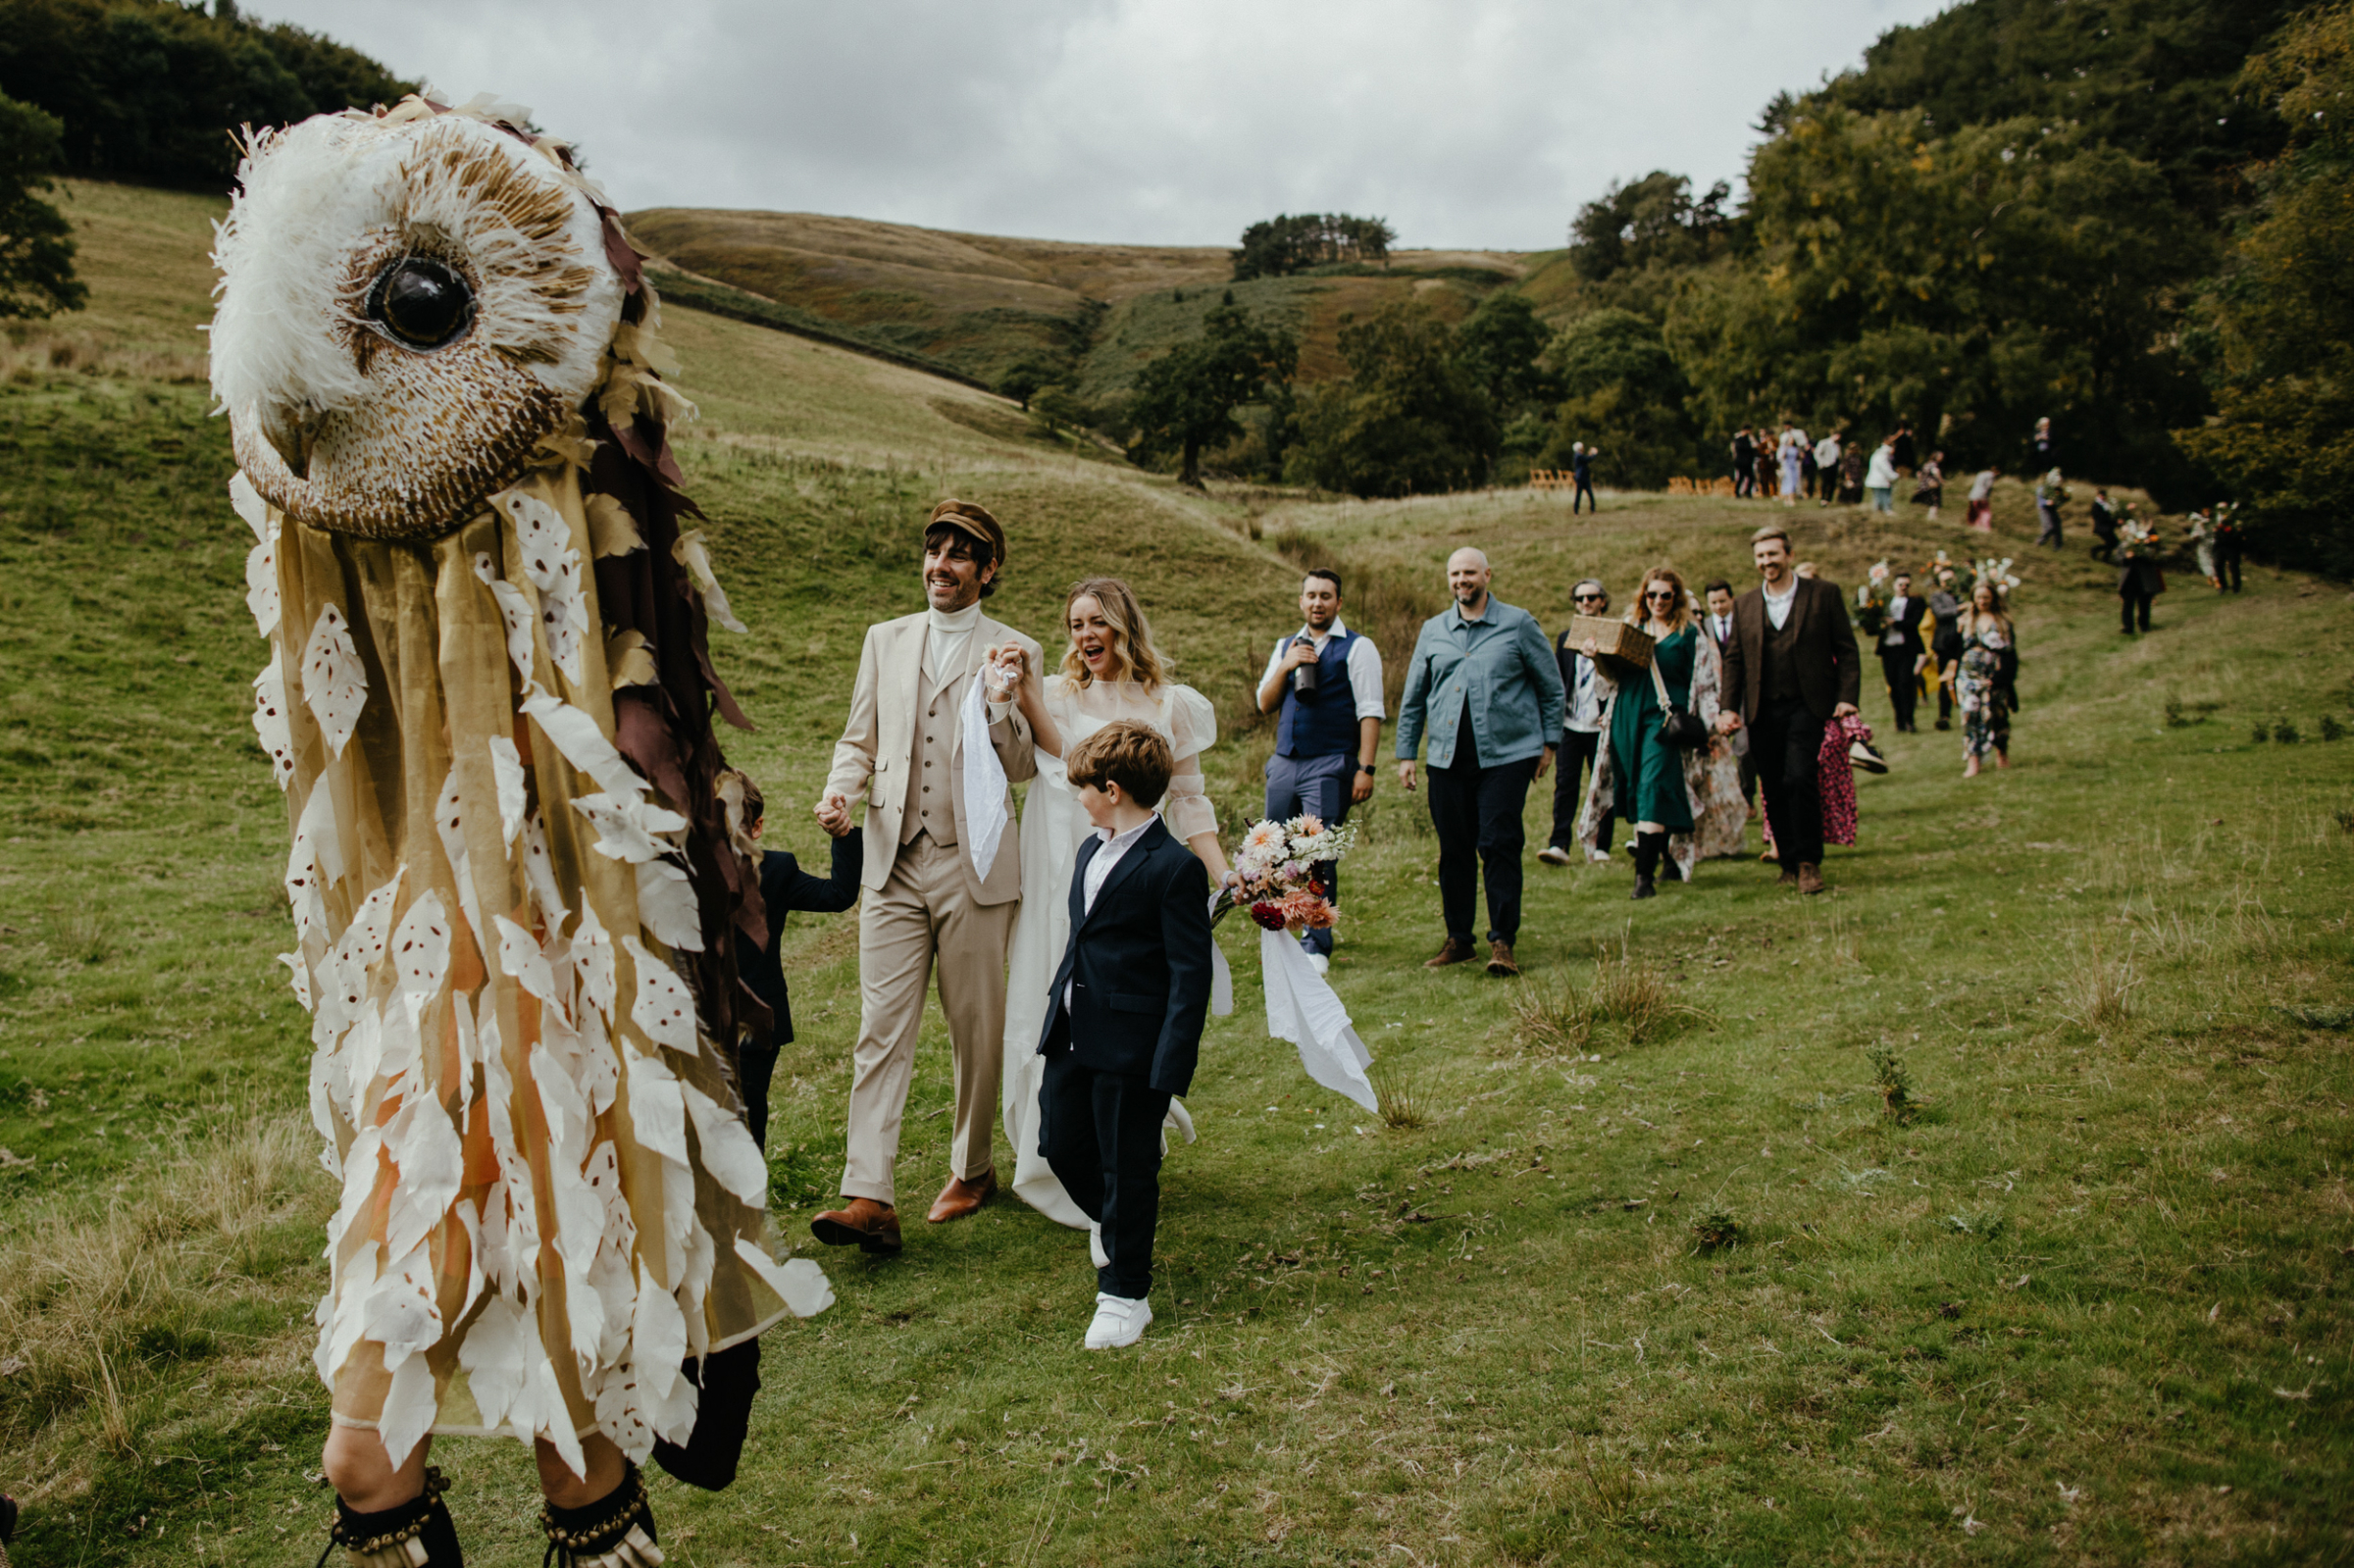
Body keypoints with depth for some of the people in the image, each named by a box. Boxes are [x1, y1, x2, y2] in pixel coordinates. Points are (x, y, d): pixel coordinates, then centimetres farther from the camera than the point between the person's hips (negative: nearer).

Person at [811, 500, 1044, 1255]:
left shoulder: (1015, 653, 2)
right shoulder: (885, 640, 13)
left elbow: (1026, 767, 0)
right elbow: (859, 739, 17)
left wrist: (1001, 705, -19)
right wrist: (839, 791, -3)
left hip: (975, 868, -2)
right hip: (893, 863, 2)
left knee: (976, 1031, 8)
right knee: (881, 1031, -5)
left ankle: (972, 1171, 27)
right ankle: (870, 1198, -6)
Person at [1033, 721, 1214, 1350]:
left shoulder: (1174, 867, -16)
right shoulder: (1091, 851, 11)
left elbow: (1191, 974, -16)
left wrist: (1172, 1067, -20)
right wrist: (1057, 1005, 20)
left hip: (1132, 1047, -8)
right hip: (1073, 1035, 8)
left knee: (1126, 1167, 4)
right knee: (1060, 1144, 15)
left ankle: (1125, 1293, 21)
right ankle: (1115, 1221, 45)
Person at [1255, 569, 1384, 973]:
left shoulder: (1357, 648, 0)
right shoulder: (1285, 646, 18)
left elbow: (1370, 712, -6)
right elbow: (1265, 703, 13)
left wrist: (1365, 768, -14)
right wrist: (1286, 667, -4)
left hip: (1330, 765, -5)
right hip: (1284, 762, 5)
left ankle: (1317, 947, 0)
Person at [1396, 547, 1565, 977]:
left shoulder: (1518, 624, 4)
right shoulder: (1433, 631, 13)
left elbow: (1552, 688, 8)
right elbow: (1413, 698, 17)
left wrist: (1549, 743, 4)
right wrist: (1406, 753, 12)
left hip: (1506, 756, -3)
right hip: (1447, 760, 3)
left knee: (1499, 846, -8)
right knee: (1454, 851, 7)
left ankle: (1503, 941, 0)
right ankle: (1457, 938, 19)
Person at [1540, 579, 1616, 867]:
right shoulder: (1566, 637, 13)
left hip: (1601, 724, -2)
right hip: (1571, 723, 2)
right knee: (1565, 784, -5)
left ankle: (1600, 847, 12)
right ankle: (1559, 845, -9)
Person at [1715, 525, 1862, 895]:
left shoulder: (1824, 594, 3)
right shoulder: (1744, 605, 12)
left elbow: (1846, 650, 4)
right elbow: (1734, 659, 13)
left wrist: (1846, 696, -7)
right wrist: (1729, 708, 2)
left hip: (1806, 706, -3)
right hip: (1763, 711, 3)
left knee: (1799, 778, -17)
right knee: (1774, 790, 5)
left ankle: (1809, 862, -5)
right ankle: (1789, 863, 17)